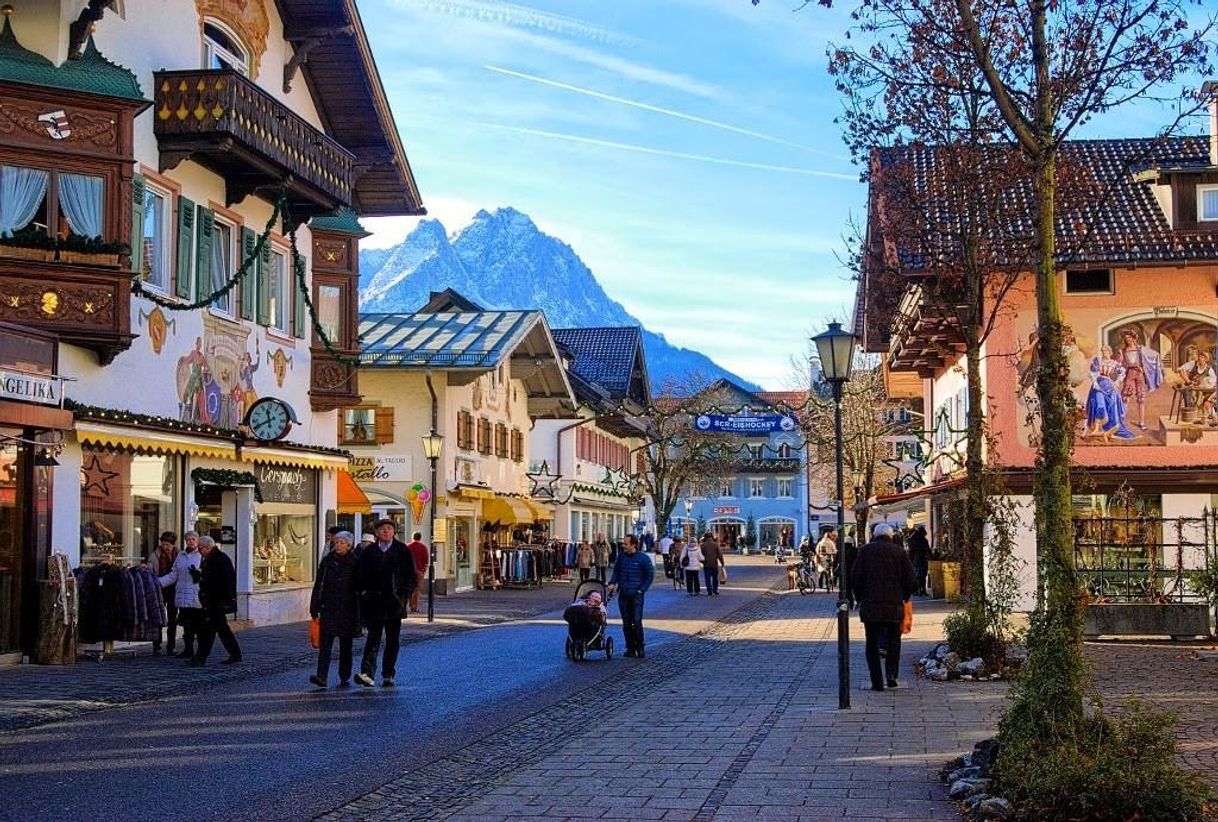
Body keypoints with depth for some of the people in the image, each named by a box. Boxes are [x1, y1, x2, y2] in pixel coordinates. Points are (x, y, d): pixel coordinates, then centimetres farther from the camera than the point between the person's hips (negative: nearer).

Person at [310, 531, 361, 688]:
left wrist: (360, 610, -2)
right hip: (329, 608, 1)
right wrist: (314, 608, 2)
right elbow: (318, 585, 6)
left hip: (348, 609, 0)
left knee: (346, 645, 7)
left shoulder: (355, 563, 1)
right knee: (325, 642, -10)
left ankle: (345, 677, 17)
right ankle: (322, 676, -16)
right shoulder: (327, 561, 4)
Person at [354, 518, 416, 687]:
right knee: (373, 638, -8)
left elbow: (412, 577, 4)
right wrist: (364, 593, 0)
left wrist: (404, 596, -5)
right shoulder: (369, 552, 6)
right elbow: (360, 576, 12)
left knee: (393, 640, 7)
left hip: (394, 603, 0)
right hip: (374, 603, 0)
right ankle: (367, 673, -17)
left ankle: (388, 676, 15)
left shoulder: (402, 551, 3)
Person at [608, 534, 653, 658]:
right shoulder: (621, 556, 4)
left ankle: (639, 647, 2)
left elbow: (650, 575, 0)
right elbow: (616, 571, 17)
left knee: (637, 622, -10)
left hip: (637, 595, -4)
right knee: (626, 623, 6)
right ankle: (630, 648, 14)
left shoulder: (643, 558, -7)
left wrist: (641, 590, -6)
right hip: (623, 595, 4)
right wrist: (612, 583, 2)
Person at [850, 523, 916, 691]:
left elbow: (855, 577, 0)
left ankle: (877, 682, 1)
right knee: (893, 640, 16)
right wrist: (904, 598, 16)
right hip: (894, 606, 1)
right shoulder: (899, 552, 5)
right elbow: (910, 578, 2)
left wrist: (860, 598, 12)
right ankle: (892, 673, 0)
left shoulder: (865, 550, 3)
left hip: (870, 605, -1)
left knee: (872, 644, 6)